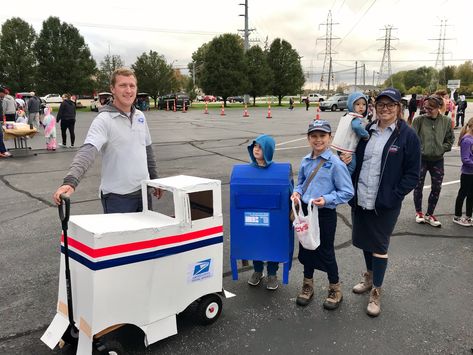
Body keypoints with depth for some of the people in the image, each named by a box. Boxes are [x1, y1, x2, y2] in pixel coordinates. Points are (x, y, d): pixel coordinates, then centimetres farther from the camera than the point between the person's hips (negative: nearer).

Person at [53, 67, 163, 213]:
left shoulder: (140, 116, 6)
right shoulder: (104, 120, -14)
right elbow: (87, 151, -28)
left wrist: (154, 179, 20)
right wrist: (70, 182, -43)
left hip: (143, 191, 6)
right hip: (117, 196, -6)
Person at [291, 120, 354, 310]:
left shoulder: (335, 163, -14)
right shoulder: (306, 161, 3)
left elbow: (347, 192, -12)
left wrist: (327, 199, -24)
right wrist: (297, 192, -5)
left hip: (325, 214, -5)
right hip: (305, 211, 5)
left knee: (325, 252, 7)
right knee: (306, 249, 16)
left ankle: (335, 289, 30)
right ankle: (307, 286, 36)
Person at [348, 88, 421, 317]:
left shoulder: (407, 136, -8)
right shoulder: (367, 131, 5)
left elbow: (412, 174, -7)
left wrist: (393, 197, -15)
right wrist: (352, 189, 0)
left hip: (385, 204, -5)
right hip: (360, 200, 5)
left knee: (379, 246, 5)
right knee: (365, 241, 19)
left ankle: (376, 293, 21)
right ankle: (369, 277, 42)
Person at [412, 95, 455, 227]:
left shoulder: (446, 121, -4)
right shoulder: (419, 120, -11)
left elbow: (450, 138, 7)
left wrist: (443, 148, -4)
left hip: (437, 160, 2)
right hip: (420, 159, -2)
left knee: (437, 188, 8)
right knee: (418, 186, 8)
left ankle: (429, 214, 24)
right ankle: (419, 212, 27)